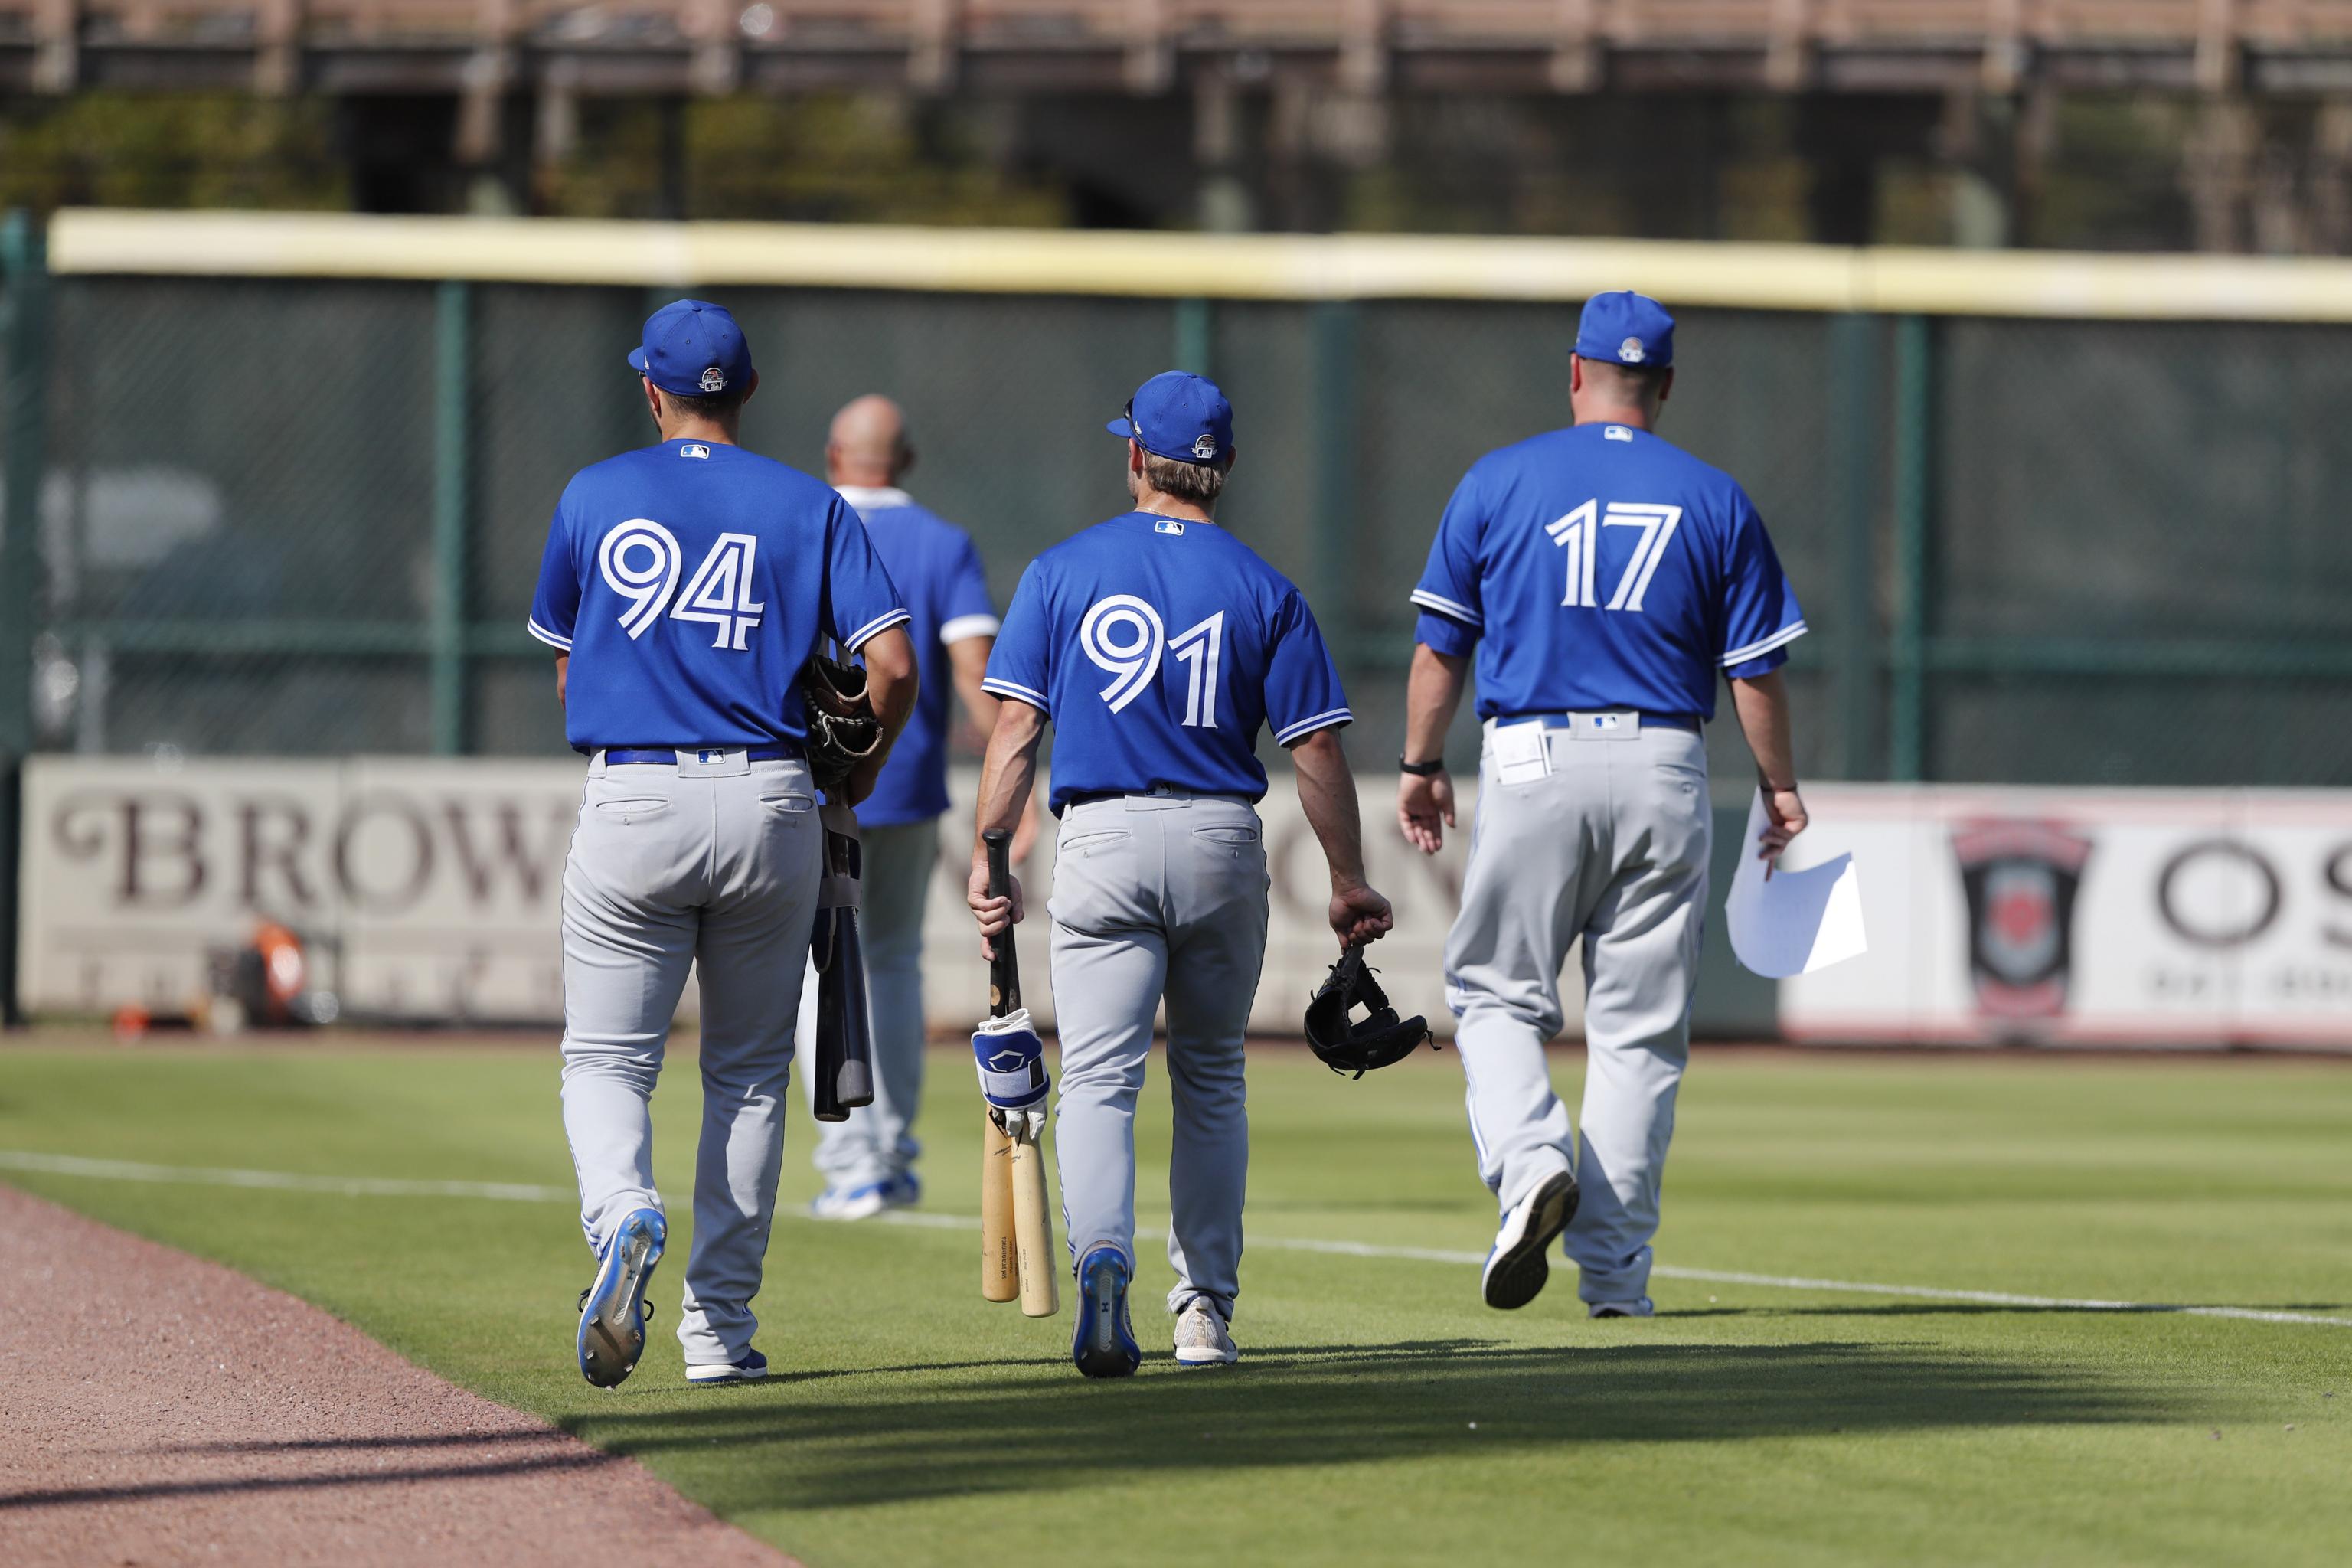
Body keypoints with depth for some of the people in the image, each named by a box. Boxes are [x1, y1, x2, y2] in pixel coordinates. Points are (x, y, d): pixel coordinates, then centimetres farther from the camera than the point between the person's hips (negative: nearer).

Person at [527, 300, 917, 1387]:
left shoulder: (594, 497, 5)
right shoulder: (810, 508, 4)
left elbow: (565, 671, 14)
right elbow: (894, 663, -5)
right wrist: (861, 772, 12)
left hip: (632, 800, -1)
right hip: (773, 805, 1)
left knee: (607, 1059, 4)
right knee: (748, 1071, 14)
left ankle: (623, 1215, -28)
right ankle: (720, 1325, 12)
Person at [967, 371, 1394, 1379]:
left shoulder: (1062, 572, 3)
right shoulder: (1261, 590, 4)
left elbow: (1015, 728, -3)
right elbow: (1316, 748, 1)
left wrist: (988, 861, -1)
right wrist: (1349, 884, 6)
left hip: (1101, 841, -1)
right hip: (1221, 841, 1)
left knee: (1098, 1077, -5)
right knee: (1210, 1076, 15)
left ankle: (1101, 1260, -30)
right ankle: (1206, 1309, 16)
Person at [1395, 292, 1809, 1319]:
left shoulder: (1499, 483, 2)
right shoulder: (1714, 501, 4)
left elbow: (1441, 646, 4)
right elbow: (1755, 668, 5)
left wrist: (1421, 768, 15)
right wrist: (1779, 788, 16)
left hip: (1534, 767, -1)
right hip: (1663, 772, 1)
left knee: (1497, 993, 10)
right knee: (1638, 1025, 6)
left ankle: (1529, 1159, -19)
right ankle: (1615, 1270, 4)